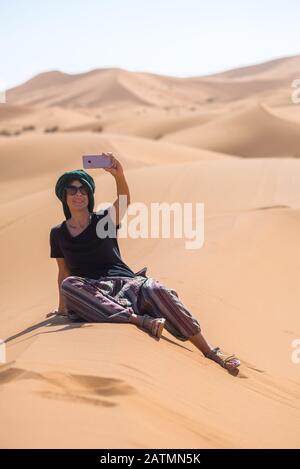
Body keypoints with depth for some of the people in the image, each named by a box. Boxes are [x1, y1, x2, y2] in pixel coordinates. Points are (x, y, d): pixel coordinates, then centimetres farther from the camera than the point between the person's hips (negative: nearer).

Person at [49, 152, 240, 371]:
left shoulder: (104, 220, 5)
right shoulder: (58, 233, 12)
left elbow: (125, 201, -17)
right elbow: (64, 271, 20)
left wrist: (119, 175, -36)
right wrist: (62, 307, 19)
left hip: (125, 283, -1)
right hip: (92, 293, 1)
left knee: (155, 290, -33)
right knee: (68, 285, -34)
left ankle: (212, 353, -34)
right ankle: (139, 319, -41)